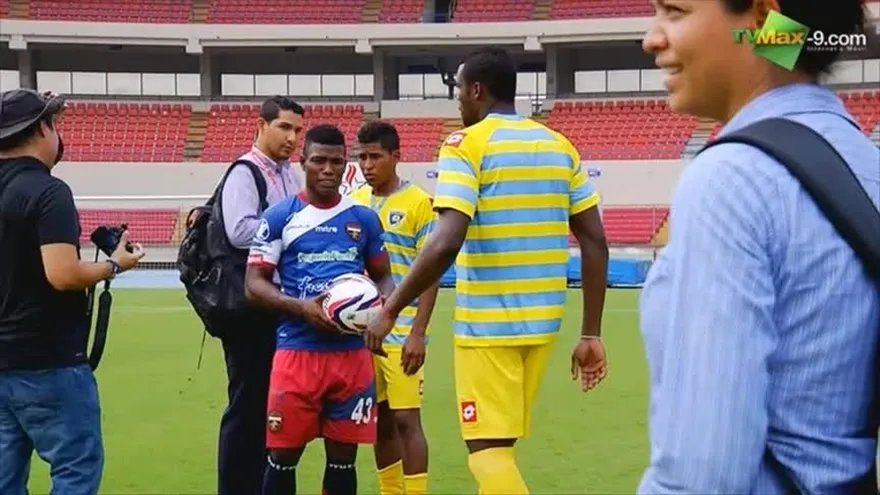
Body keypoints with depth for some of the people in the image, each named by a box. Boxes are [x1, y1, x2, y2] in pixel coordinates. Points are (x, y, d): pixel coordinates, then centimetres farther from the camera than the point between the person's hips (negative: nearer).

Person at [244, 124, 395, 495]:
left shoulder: (364, 219, 10)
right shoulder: (279, 217, 1)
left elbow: (383, 276, 19)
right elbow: (254, 284, -2)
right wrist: (300, 307, -19)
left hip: (352, 353, 3)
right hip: (296, 351, -2)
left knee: (343, 455, 8)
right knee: (283, 455, 1)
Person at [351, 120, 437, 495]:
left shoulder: (419, 203, -6)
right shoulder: (353, 202, 9)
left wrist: (418, 334, -15)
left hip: (401, 332, -5)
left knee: (406, 419, -6)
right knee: (380, 422, 11)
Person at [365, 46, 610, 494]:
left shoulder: (465, 145, -8)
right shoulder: (560, 147, 10)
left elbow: (446, 244, -20)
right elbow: (595, 244, 6)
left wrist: (390, 310, -11)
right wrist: (591, 334, 10)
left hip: (487, 322, -6)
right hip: (542, 321, 6)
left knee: (488, 451, 0)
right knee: (499, 446, 18)